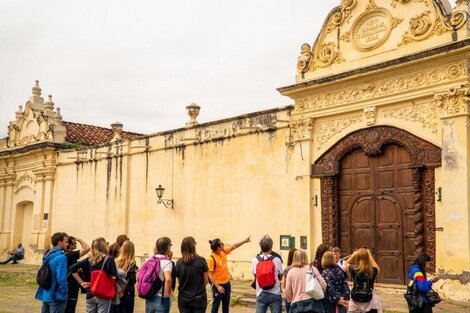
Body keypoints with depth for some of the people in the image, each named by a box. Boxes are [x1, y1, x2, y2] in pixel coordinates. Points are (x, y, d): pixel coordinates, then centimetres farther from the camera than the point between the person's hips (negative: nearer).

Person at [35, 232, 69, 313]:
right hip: (57, 296, -8)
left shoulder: (47, 255, 8)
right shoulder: (61, 257, -19)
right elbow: (61, 278, -23)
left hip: (46, 294, 9)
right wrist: (64, 293, -12)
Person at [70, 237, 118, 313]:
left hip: (90, 295, 5)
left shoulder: (89, 260, 6)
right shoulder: (109, 259, -8)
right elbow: (114, 277, -16)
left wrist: (81, 282, 5)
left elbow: (72, 268, 2)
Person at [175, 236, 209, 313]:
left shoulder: (179, 262, -4)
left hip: (183, 299, 2)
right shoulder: (201, 260, -10)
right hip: (199, 298, -2)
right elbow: (206, 280, -1)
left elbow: (179, 281, 4)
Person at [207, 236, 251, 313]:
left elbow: (233, 246, 11)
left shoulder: (223, 252, -2)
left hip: (227, 283, 7)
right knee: (216, 304, 2)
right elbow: (210, 275, -22)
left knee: (226, 304, 16)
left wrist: (245, 241, 7)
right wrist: (217, 286, -27)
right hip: (218, 285, -7)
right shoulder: (212, 259, -23)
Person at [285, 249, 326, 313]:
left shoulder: (291, 272, 2)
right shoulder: (312, 269, 2)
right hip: (313, 302, 0)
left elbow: (288, 292, 2)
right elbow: (323, 285, -1)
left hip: (297, 304, 0)